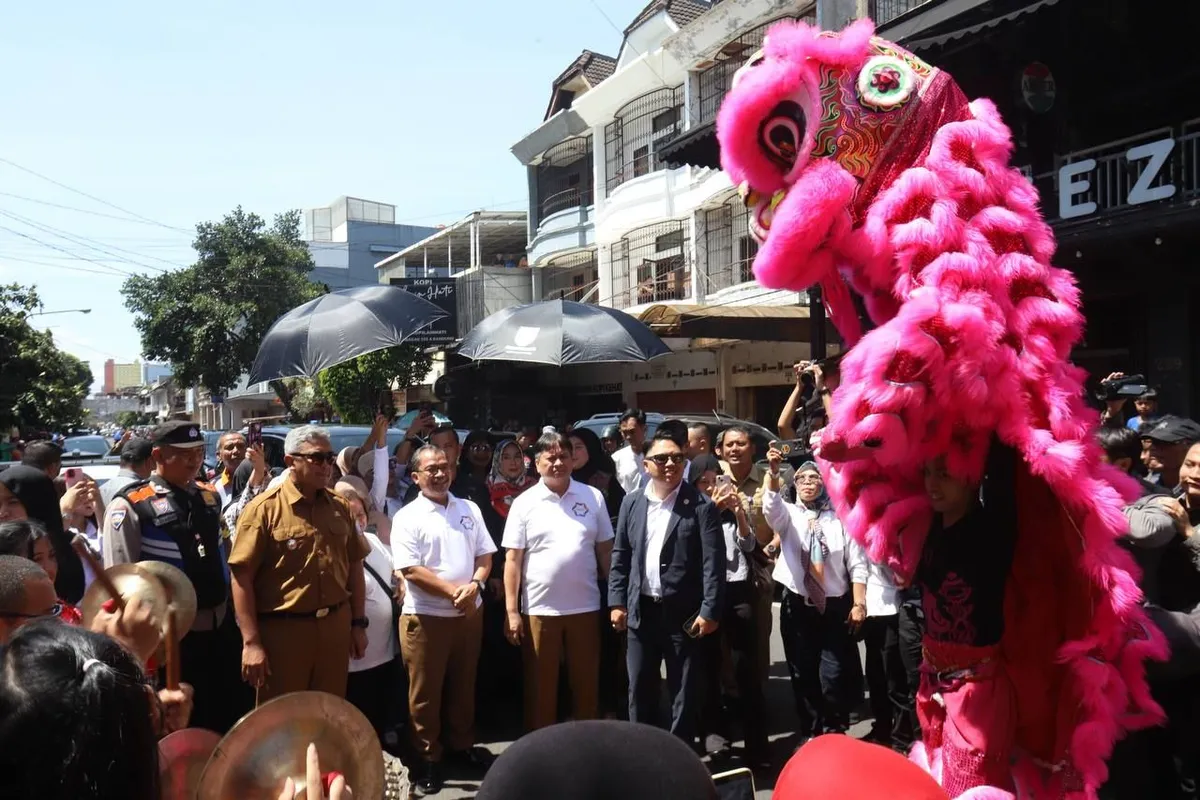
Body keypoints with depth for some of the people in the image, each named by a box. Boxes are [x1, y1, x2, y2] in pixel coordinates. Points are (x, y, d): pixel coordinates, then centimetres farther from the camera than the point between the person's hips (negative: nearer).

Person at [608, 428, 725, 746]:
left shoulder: (701, 506, -7)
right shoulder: (632, 503, 6)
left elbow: (714, 563, -10)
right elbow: (620, 557, 9)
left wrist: (709, 611, -15)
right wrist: (617, 602, 3)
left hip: (684, 614, -4)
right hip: (641, 611, 4)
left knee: (684, 693, 7)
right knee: (639, 691, 14)